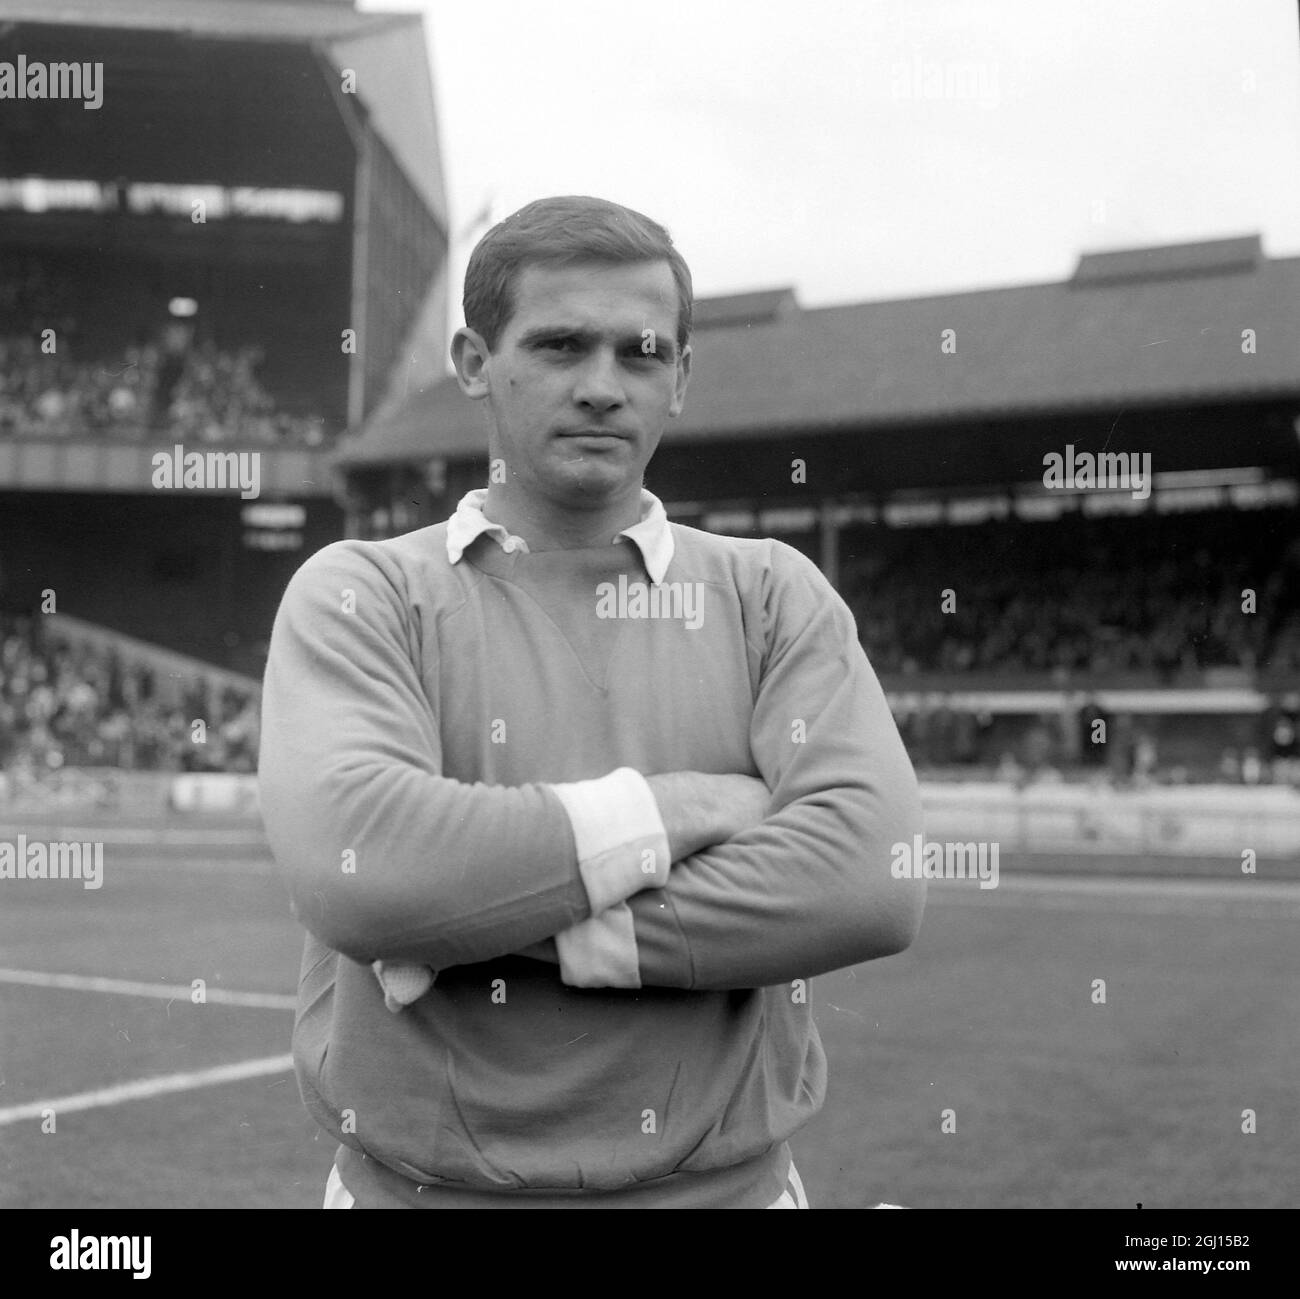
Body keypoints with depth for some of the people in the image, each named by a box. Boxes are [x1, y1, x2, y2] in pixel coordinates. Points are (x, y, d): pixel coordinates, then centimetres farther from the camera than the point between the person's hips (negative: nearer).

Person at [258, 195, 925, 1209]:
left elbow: (873, 879, -16)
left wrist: (511, 927, -19)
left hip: (729, 1180, 1)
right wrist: (669, 810, -16)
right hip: (416, 1182, -1)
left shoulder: (772, 594, 0)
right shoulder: (361, 592, -4)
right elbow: (354, 867, -22)